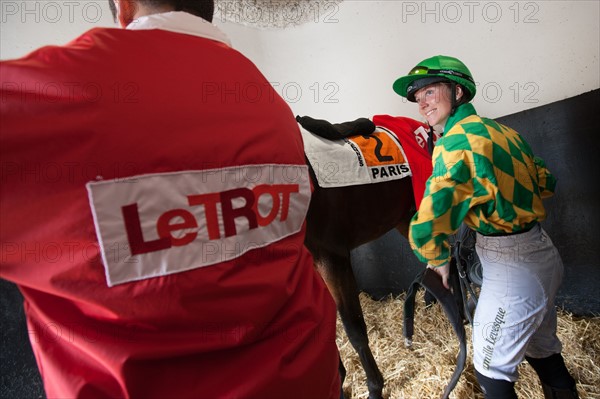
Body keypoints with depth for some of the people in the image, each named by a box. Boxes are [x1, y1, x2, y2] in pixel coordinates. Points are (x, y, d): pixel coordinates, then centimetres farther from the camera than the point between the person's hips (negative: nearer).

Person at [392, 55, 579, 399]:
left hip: (510, 267, -9)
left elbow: (425, 228, -26)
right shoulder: (502, 130, 5)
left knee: (491, 370, 9)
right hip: (544, 254, 9)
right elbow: (546, 183, 16)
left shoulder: (456, 141, -21)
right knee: (544, 351, 27)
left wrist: (439, 260, -8)